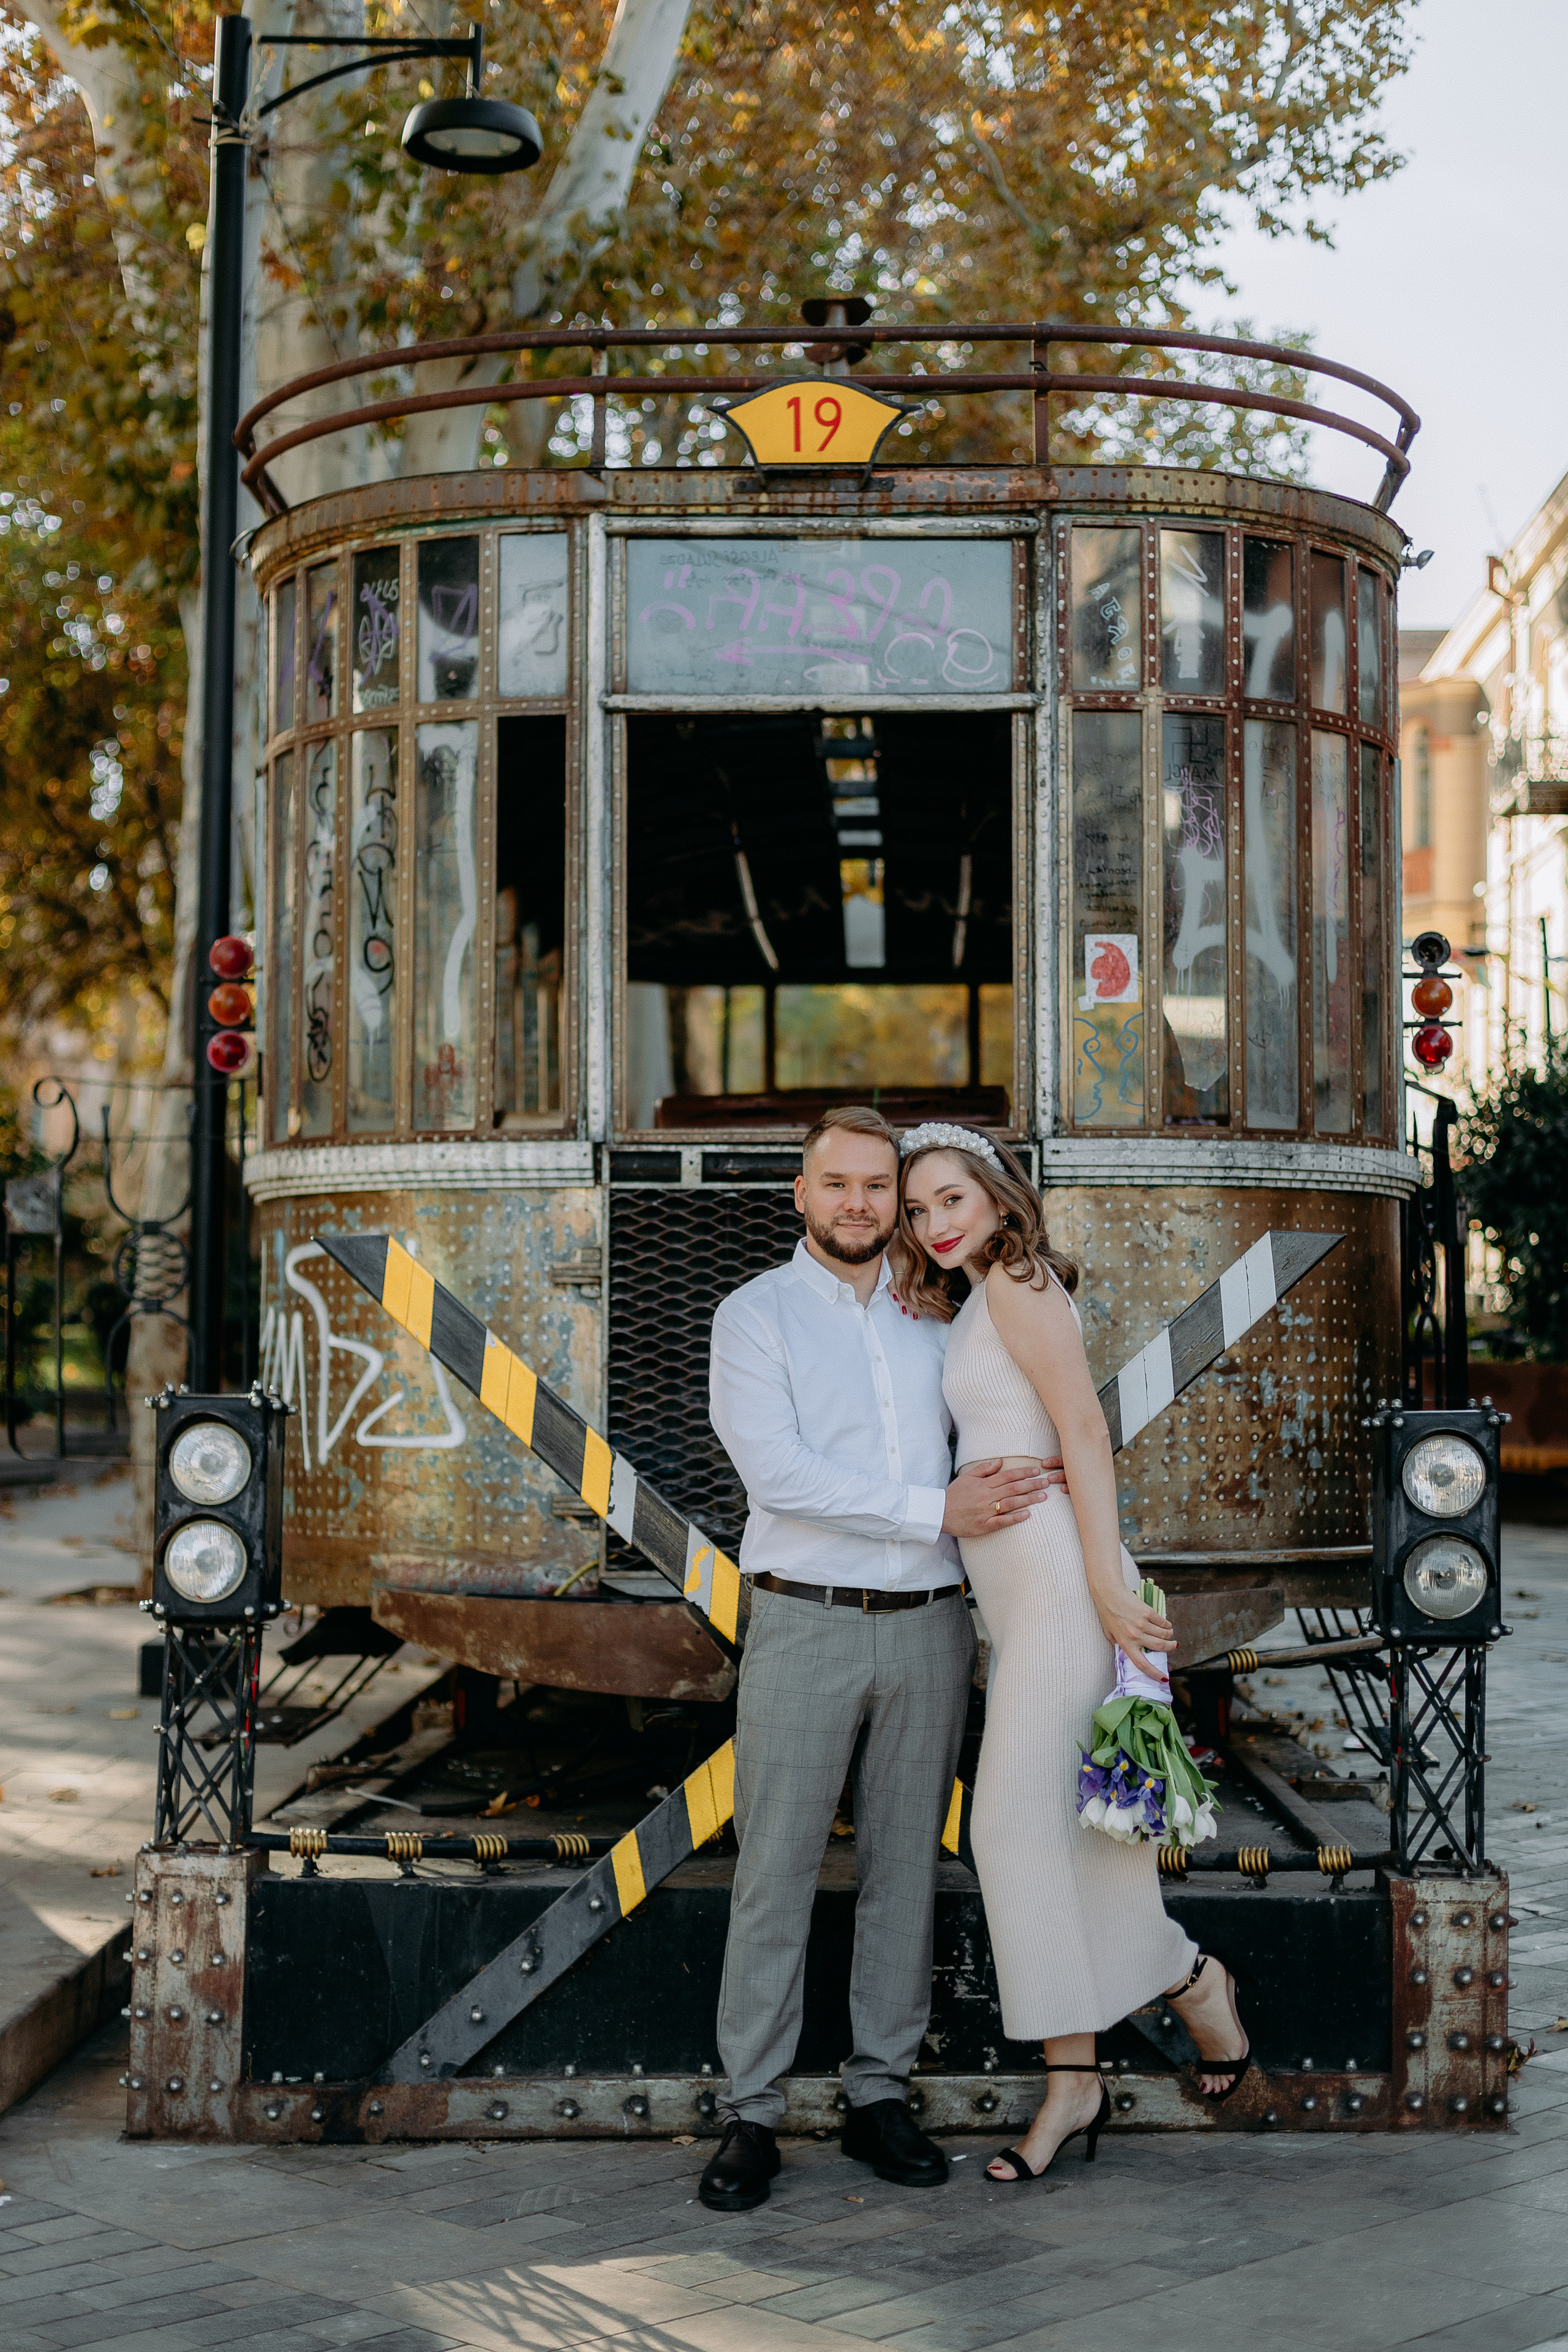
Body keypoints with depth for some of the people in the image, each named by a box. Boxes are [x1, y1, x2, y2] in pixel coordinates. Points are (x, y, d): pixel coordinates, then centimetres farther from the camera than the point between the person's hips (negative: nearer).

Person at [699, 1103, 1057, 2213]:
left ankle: (881, 2093, 19)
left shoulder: (934, 1320, 13)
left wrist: (990, 1480, 2)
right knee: (777, 1868, -2)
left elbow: (992, 1435, 26)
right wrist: (935, 1509, -16)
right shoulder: (756, 1315, 0)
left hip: (927, 1624, 4)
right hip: (806, 1623, -4)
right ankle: (753, 2113, 6)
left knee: (905, 1863, 8)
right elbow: (777, 1473, -13)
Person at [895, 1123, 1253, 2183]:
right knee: (1053, 1828, 8)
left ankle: (1191, 1979, 12)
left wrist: (1108, 1586, -20)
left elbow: (1085, 1430, -15)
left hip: (1058, 1580, -9)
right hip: (1020, 1590, 9)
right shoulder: (976, 1302, 21)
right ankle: (1076, 2081, 11)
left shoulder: (1017, 1284, -8)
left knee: (1026, 1819, -7)